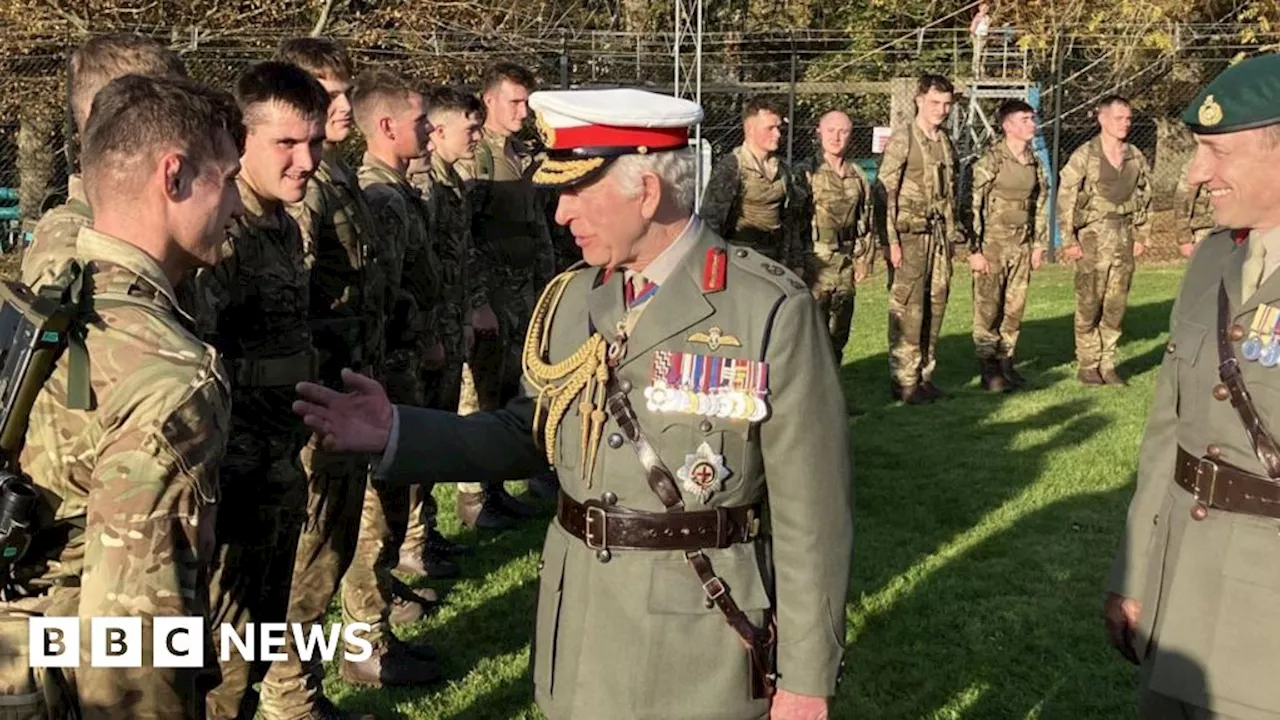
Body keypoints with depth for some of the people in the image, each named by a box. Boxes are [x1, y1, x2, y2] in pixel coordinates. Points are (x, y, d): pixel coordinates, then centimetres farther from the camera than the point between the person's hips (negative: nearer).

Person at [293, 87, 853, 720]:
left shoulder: (771, 311, -15)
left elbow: (811, 512, -13)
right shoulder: (571, 298, 3)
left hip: (698, 650, -5)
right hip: (580, 631, 5)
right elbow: (529, 434, 10)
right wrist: (397, 433, -4)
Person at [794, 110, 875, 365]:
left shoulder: (858, 177, 11)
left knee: (839, 333, 13)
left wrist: (864, 259, 11)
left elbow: (866, 222, 17)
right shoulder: (806, 172, -5)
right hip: (815, 262, -5)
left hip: (846, 264, 6)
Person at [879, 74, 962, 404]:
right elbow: (885, 192, -11)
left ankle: (925, 374, 18)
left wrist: (952, 235, 15)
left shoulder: (946, 144, 14)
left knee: (935, 305, 9)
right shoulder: (901, 140, -7)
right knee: (907, 309, -6)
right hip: (910, 233, -7)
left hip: (939, 233, 7)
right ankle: (904, 381, 0)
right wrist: (891, 240, -16)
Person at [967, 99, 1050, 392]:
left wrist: (1039, 245, 14)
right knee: (988, 309, -1)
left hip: (1022, 246, 6)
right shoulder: (990, 161, -10)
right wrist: (974, 250, -14)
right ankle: (988, 370, 6)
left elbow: (1040, 206, 18)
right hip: (993, 244, -6)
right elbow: (973, 205, -11)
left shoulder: (1035, 164, 9)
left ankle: (1006, 363, 20)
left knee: (1015, 308, 9)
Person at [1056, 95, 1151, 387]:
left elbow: (1144, 200, 17)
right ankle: (1087, 366, 9)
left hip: (1124, 239, 4)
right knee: (1089, 305, 0)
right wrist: (1069, 241, -10)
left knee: (1116, 306, 7)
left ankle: (1107, 364, 16)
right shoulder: (1084, 156, -5)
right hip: (1093, 238, -4)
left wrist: (1141, 237, 11)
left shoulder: (1136, 158, 9)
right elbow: (1065, 199, -6)